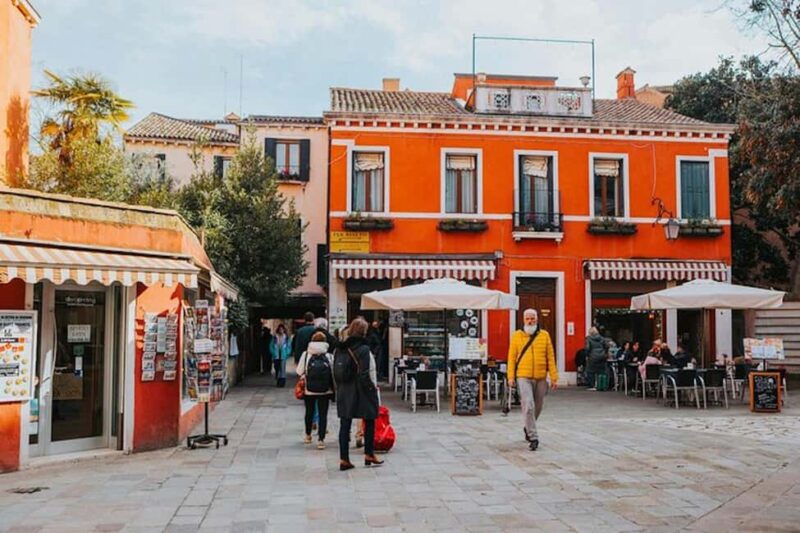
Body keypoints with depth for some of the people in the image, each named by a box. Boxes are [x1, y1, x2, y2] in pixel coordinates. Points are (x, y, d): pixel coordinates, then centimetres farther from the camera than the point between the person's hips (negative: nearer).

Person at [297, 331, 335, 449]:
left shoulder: (306, 355, -4)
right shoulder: (330, 356, -3)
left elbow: (300, 372, -4)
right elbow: (334, 374, -5)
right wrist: (333, 387, 8)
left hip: (309, 390, 1)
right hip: (325, 390, -1)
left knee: (309, 412, 19)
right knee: (323, 414, 3)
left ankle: (308, 435, 35)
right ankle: (321, 440, -2)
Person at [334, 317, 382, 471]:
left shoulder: (340, 349, 4)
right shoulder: (363, 349, -16)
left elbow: (335, 372, 7)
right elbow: (365, 375, -18)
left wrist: (340, 388, 14)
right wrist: (373, 387, -5)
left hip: (344, 392, 5)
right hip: (361, 392, -5)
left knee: (344, 425, 7)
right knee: (369, 422, 13)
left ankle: (344, 459, 7)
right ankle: (369, 455, 20)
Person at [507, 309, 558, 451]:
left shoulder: (544, 335, 5)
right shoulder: (517, 335, 2)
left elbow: (550, 358, 4)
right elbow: (512, 357, 1)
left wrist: (554, 378, 0)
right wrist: (511, 376, -6)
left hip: (541, 378, 3)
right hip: (523, 377, -2)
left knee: (538, 406, 14)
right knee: (528, 406, -13)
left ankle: (528, 427, 39)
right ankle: (533, 437, -6)